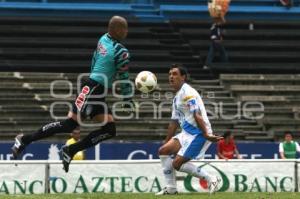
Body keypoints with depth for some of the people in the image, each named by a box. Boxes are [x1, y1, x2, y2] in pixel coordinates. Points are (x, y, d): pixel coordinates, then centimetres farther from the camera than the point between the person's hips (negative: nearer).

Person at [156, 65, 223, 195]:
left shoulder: (187, 92, -12)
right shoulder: (176, 97, 19)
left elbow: (197, 116, -21)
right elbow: (174, 122, 26)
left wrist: (206, 135, -28)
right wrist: (166, 141, 29)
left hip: (198, 133, -10)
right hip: (187, 133, 10)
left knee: (177, 164, -13)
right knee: (163, 151, 3)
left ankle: (211, 179, -4)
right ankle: (170, 188, 6)